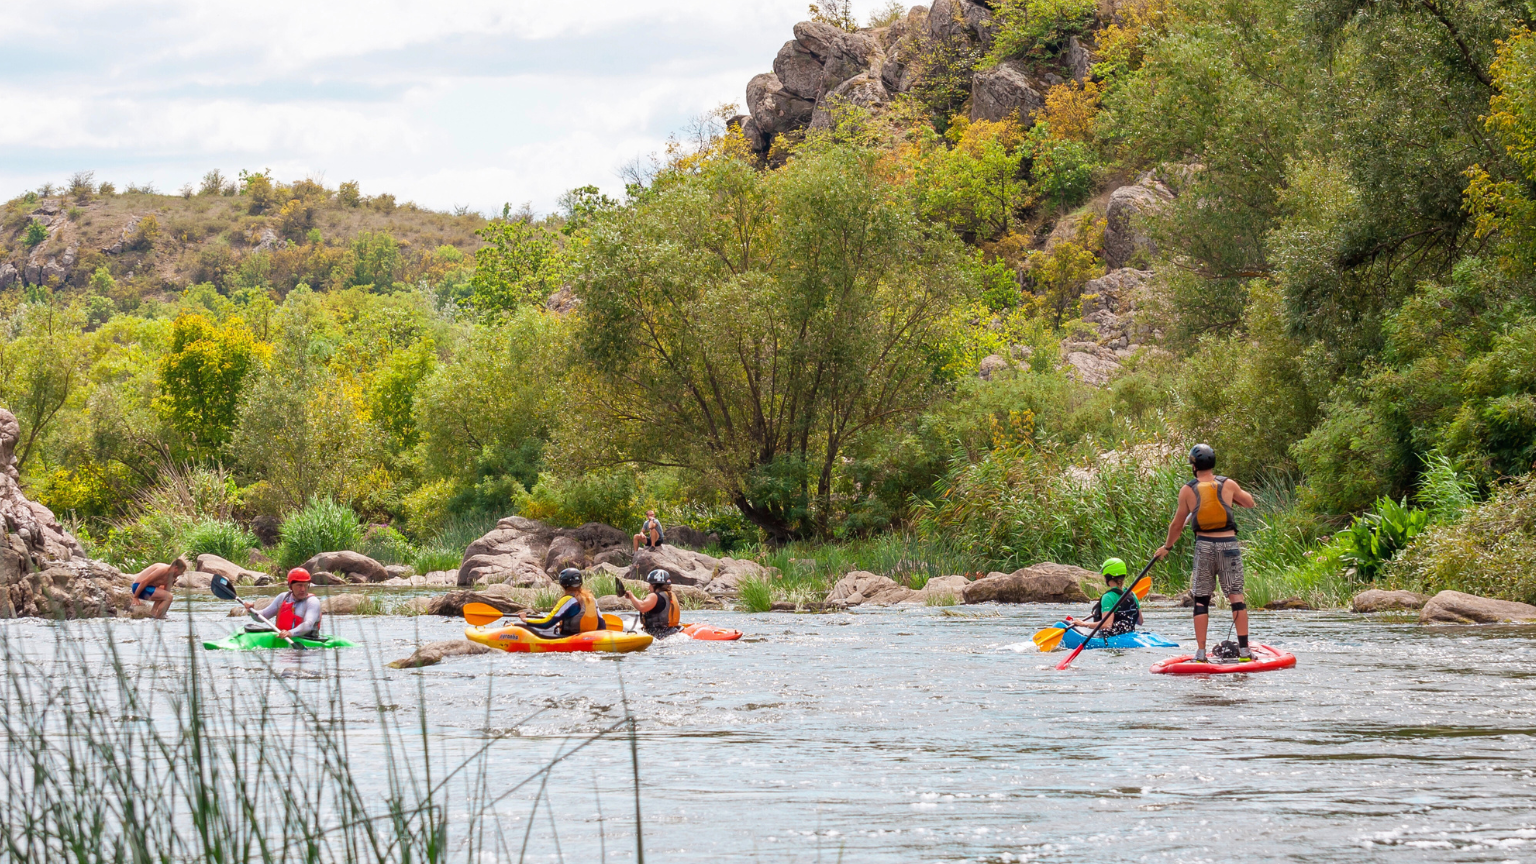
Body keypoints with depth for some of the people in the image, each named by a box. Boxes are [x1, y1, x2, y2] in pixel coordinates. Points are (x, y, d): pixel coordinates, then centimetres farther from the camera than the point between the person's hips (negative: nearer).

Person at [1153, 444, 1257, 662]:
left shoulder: (1188, 490, 1)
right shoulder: (1229, 484, 2)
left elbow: (1177, 524, 9)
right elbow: (1249, 502, 20)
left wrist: (1167, 547, 25)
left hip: (1204, 546, 0)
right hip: (1229, 544, 0)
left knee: (1201, 599, 7)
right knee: (1236, 596, 1)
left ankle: (1200, 652, 3)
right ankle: (1244, 650, -4)